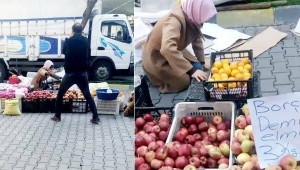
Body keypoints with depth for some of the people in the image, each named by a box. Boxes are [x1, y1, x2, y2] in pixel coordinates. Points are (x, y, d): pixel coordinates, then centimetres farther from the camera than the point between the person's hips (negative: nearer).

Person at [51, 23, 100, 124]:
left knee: (60, 94, 15)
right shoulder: (85, 41, 3)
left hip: (70, 73, -2)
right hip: (82, 73, 2)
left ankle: (57, 116, 16)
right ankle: (95, 117, 3)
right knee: (88, 96, 10)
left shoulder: (68, 41, -5)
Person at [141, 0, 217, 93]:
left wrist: (202, 62, 0)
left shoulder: (191, 17, -9)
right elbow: (167, 48, -48)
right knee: (185, 80, -16)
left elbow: (197, 39, 6)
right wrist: (191, 70, -45)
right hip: (155, 58, -9)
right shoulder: (174, 20, -34)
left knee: (196, 67, 0)